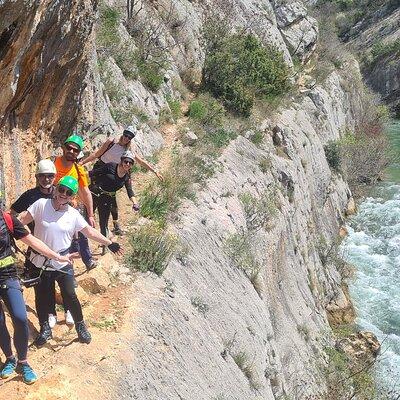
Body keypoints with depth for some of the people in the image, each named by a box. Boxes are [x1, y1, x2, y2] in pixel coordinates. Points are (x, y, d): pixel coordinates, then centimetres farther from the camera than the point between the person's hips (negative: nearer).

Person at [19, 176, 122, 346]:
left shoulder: (73, 214, -2)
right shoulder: (41, 204, -8)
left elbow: (90, 231, 4)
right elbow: (21, 220, -6)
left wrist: (109, 243, 4)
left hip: (62, 263, 0)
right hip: (40, 262, 0)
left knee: (70, 296, 2)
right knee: (42, 297, 12)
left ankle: (80, 326, 24)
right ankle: (45, 329, 32)